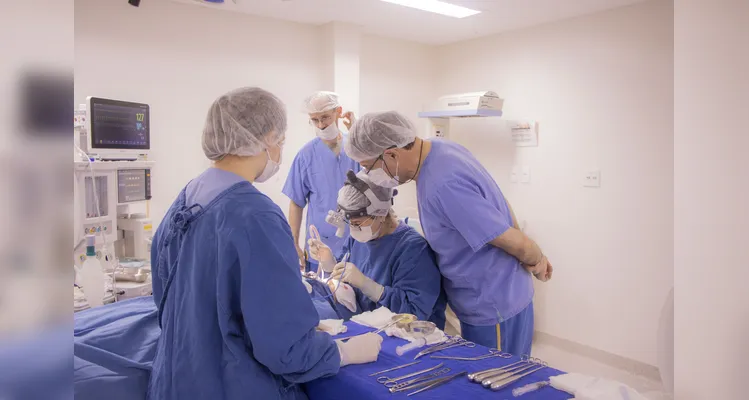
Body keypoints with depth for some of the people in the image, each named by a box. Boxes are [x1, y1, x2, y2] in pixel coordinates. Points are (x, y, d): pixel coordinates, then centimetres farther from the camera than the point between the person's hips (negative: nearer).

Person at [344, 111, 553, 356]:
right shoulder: (440, 148, -2)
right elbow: (499, 204, 8)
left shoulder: (444, 186, -33)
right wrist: (535, 261, 8)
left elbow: (517, 244, -24)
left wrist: (537, 261, -2)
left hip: (493, 308, -9)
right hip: (489, 302, 9)